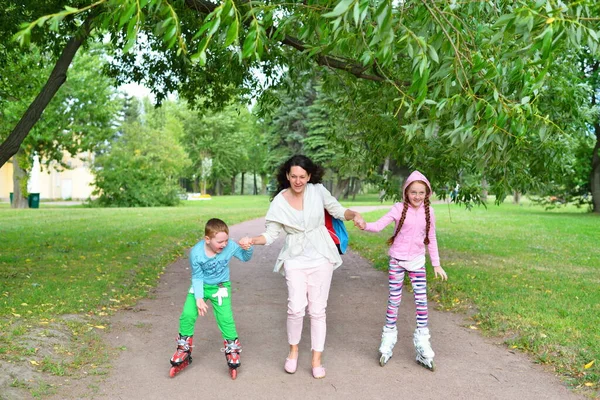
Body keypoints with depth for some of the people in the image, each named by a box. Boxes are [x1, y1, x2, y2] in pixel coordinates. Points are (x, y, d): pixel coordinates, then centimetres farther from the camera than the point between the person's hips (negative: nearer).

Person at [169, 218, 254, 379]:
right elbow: (197, 277, -12)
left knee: (226, 319, -9)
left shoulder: (230, 246, -23)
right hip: (200, 286, 0)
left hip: (220, 287, 0)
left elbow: (245, 258, -6)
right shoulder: (196, 253, -26)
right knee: (187, 315, -11)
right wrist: (199, 298, -18)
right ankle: (183, 354, 11)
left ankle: (232, 354, 13)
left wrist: (248, 248, -28)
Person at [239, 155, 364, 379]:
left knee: (317, 310, 4)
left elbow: (338, 211, 4)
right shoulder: (279, 202, -6)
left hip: (321, 258, 0)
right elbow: (271, 235, -4)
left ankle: (316, 360, 18)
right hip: (295, 259, 0)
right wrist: (252, 240, -22)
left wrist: (354, 215, -17)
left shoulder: (318, 191, -6)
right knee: (296, 308, -10)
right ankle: (293, 350, 19)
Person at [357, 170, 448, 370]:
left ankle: (422, 344, 13)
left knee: (421, 299, 1)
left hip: (417, 261, 3)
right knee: (394, 299, 6)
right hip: (397, 260, -2)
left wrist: (436, 264, 9)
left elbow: (431, 239, 7)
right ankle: (388, 340, 20)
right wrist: (365, 225, -43)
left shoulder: (428, 211, -1)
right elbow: (379, 225, -22)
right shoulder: (399, 208, -11)